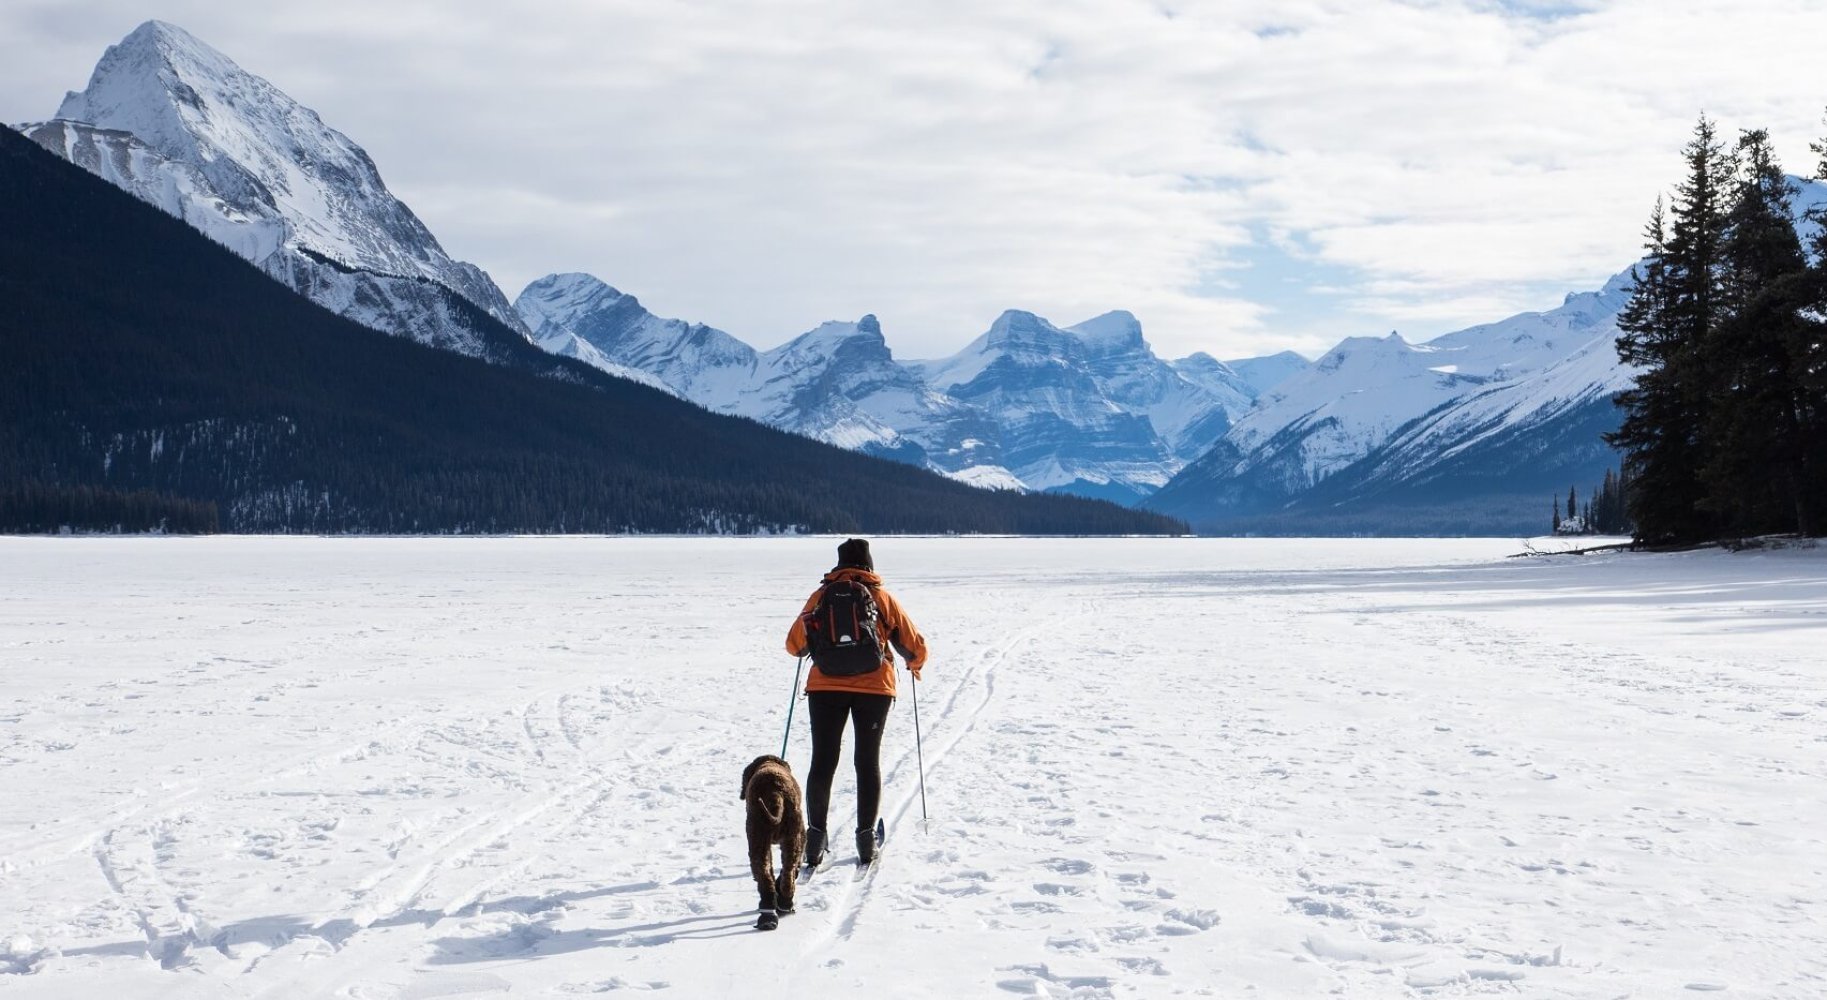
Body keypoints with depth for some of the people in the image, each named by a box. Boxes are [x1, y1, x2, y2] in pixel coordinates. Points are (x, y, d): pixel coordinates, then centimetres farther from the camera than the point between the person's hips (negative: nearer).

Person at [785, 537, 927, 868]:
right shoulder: (883, 598, 3)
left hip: (826, 686, 0)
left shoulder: (821, 596, 4)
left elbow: (794, 644, 6)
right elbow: (916, 647, 6)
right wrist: (915, 665, 29)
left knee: (823, 761, 7)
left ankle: (815, 837, 3)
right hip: (874, 688, 0)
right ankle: (866, 837, 9)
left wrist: (814, 648, 29)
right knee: (868, 761, 10)